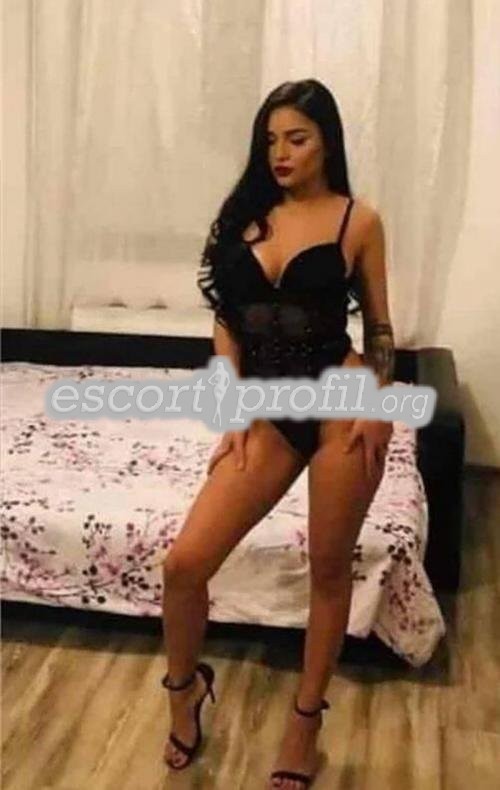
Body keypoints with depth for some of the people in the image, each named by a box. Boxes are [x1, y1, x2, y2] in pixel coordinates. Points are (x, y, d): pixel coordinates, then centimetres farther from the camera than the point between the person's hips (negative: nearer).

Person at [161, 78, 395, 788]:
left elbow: (379, 324, 6)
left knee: (329, 569, 8)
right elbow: (225, 322, 9)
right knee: (184, 564, -4)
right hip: (269, 412, 3)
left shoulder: (359, 221, 0)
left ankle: (305, 719, 30)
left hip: (341, 402, -2)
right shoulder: (245, 215, 8)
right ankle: (185, 687, 27)